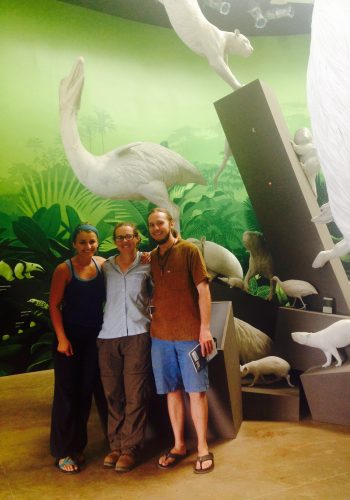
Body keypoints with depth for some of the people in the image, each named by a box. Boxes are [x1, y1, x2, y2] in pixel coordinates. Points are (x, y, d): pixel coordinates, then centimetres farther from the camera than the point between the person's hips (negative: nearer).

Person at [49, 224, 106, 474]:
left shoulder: (103, 265, -1)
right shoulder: (64, 270, -11)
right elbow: (54, 306, -10)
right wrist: (62, 338, -15)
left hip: (95, 337, 4)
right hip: (70, 336, -4)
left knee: (86, 392, 12)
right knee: (66, 393, 1)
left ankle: (78, 445, 27)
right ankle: (63, 452, 11)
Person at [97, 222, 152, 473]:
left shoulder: (147, 264, 3)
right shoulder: (106, 266, 9)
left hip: (137, 333, -2)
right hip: (108, 336, 2)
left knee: (135, 394, -1)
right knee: (113, 394, 6)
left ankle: (131, 448, 10)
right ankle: (116, 445, 18)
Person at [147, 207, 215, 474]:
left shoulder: (189, 250, -3)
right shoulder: (151, 257, 11)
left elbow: (203, 290, -7)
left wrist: (205, 328, -12)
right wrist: (150, 323, 8)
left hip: (190, 334, -4)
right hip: (161, 335, 4)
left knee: (196, 391, 2)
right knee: (172, 391, 11)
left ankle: (203, 448, 13)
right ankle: (179, 445, 24)